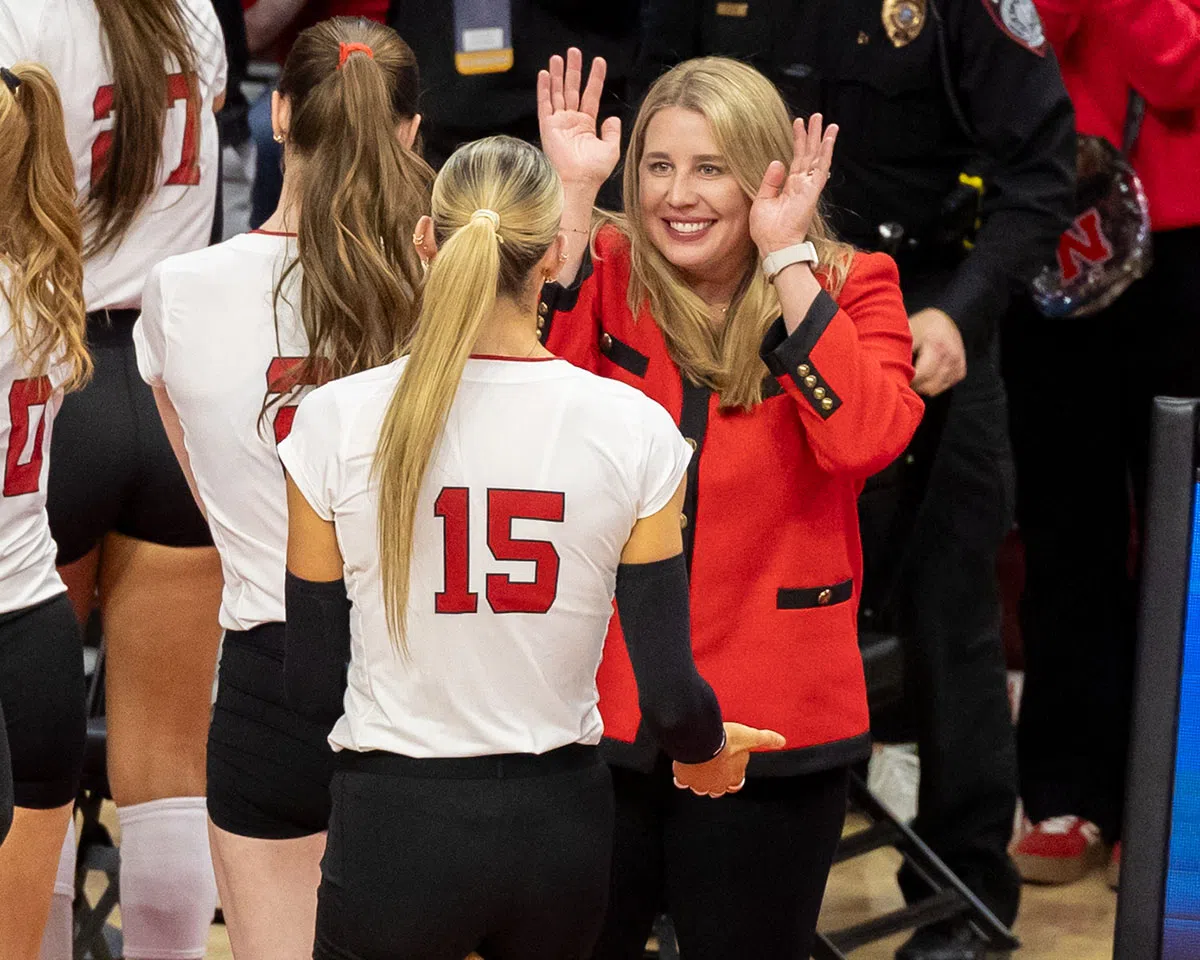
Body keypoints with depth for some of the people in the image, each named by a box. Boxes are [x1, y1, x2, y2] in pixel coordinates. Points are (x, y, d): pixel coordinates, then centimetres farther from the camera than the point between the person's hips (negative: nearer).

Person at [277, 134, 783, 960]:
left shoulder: (338, 419, -8)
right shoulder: (633, 429, -8)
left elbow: (315, 685, -1)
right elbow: (670, 691, -5)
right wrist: (706, 753, 17)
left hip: (396, 826, -1)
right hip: (559, 822, 2)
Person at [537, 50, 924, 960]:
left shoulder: (850, 288, -2)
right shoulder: (605, 273, 1)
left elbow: (865, 439, -21)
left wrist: (788, 258, -20)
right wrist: (572, 199, -21)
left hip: (769, 729, -1)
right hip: (599, 707, 1)